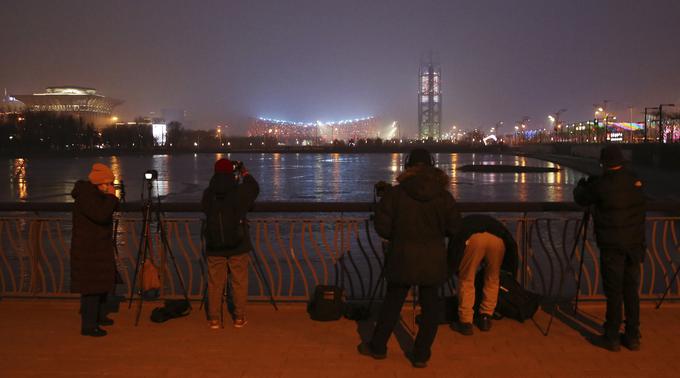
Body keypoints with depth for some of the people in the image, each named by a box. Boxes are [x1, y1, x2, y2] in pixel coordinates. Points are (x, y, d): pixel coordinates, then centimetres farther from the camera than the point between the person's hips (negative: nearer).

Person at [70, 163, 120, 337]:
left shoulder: (95, 193, 11)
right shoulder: (85, 196, -20)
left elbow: (109, 210, 17)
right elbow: (101, 215, -31)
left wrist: (111, 198, -2)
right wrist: (111, 196, -20)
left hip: (99, 248, 10)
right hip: (88, 250, -10)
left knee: (101, 284, 19)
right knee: (92, 286, -7)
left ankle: (98, 316, 33)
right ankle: (88, 326, -1)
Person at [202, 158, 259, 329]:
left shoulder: (208, 194, -3)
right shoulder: (239, 192, -10)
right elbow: (255, 188, 9)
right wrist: (244, 172, 20)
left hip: (214, 247, 2)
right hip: (238, 246, -2)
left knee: (215, 284, 11)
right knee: (239, 283, 9)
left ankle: (214, 319, 16)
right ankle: (239, 318, 15)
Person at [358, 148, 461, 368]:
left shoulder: (394, 194, -11)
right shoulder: (444, 197, -7)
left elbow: (382, 227, -9)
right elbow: (454, 228, 0)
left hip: (402, 259, 0)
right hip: (433, 261, 1)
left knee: (392, 304, 15)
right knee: (429, 308, 13)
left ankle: (377, 347, 29)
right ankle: (421, 356, 20)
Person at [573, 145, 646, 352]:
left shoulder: (602, 185, -14)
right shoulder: (634, 180, 4)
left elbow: (581, 199, 0)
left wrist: (582, 185, 23)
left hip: (612, 245, -5)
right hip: (634, 243, 6)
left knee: (614, 291, 1)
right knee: (631, 290, 12)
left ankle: (612, 338, 9)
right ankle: (633, 337, 20)